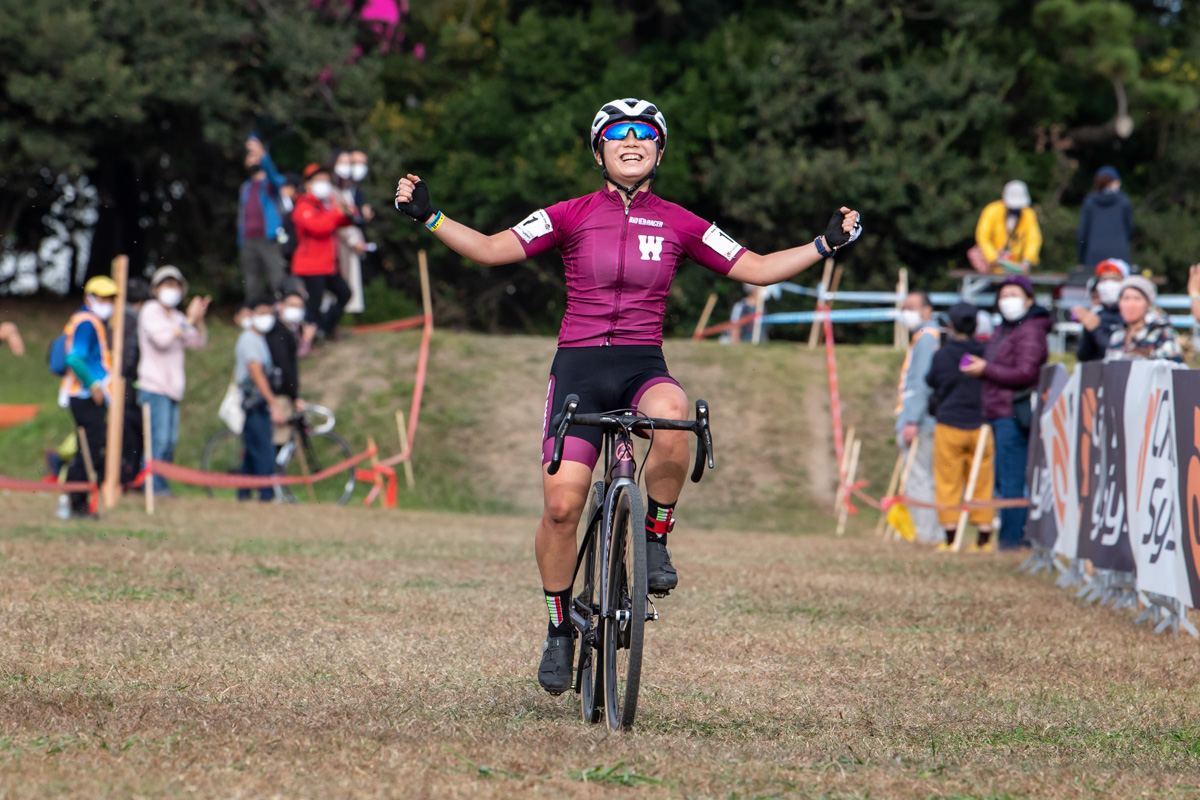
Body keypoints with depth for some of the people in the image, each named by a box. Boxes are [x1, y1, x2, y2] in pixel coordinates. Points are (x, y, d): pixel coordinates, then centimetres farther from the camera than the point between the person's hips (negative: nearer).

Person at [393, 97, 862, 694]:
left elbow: (757, 269, 11)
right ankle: (559, 630, 8)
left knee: (672, 418, -36)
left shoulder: (679, 225, 7)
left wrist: (827, 244, 2)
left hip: (644, 365, 1)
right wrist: (427, 216, -8)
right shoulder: (573, 216, 3)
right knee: (562, 504, -12)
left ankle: (655, 538, -12)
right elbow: (490, 250, 2)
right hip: (579, 366, 0)